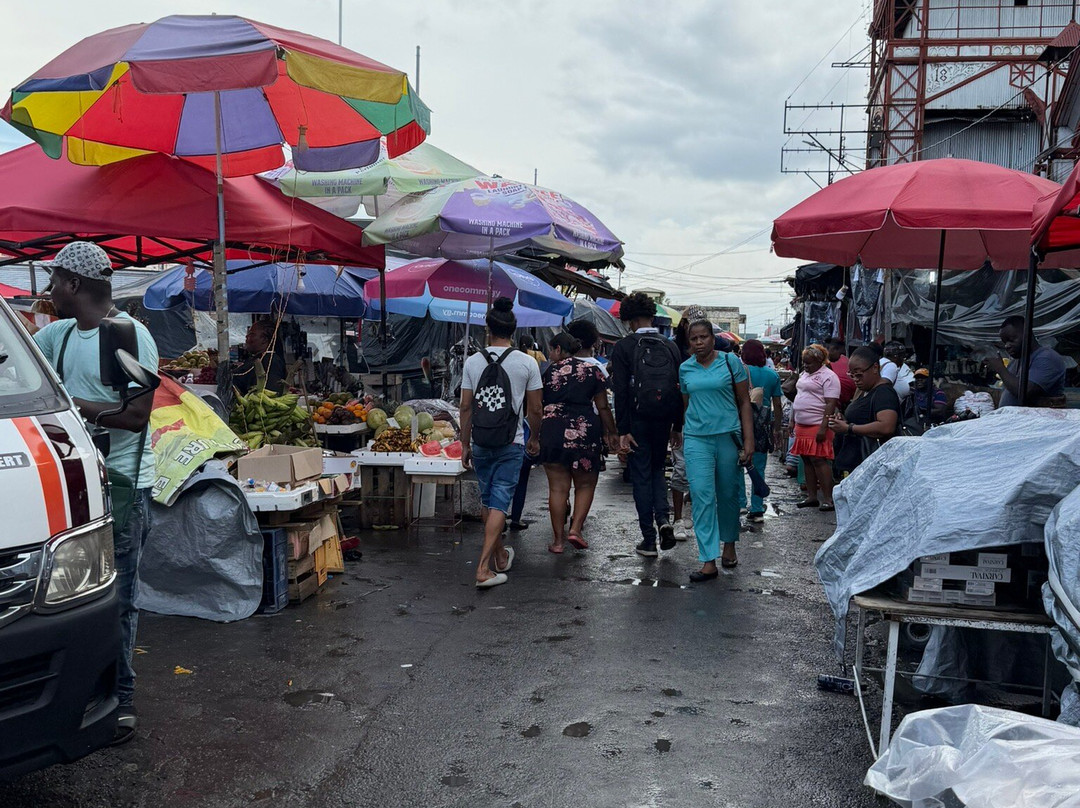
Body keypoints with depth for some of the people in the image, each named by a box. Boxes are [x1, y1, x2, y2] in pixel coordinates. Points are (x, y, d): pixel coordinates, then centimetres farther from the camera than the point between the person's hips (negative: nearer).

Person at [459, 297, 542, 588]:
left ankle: (499, 555, 34)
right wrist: (534, 439, 14)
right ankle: (484, 568, -9)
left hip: (480, 443, 2)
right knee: (499, 503, -1)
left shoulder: (473, 362, -1)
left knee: (487, 500, 18)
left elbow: (466, 407, 1)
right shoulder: (527, 363, -5)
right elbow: (534, 409, -2)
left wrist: (465, 445, 10)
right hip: (511, 444, -2)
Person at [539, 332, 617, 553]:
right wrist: (611, 432, 13)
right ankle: (576, 529, -1)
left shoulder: (549, 371, 5)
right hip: (585, 431, 0)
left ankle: (558, 539, 8)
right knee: (585, 485, 14)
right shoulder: (592, 370, 5)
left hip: (552, 431, 0)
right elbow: (603, 407, 4)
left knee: (557, 487, 5)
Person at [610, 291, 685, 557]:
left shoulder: (623, 347, -7)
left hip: (637, 420, -3)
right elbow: (680, 388, 5)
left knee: (641, 476, 5)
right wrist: (678, 426, 11)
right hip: (664, 421, 4)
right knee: (657, 469, 22)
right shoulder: (670, 347, 5)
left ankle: (649, 540, 8)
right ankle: (662, 518, 1)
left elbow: (621, 391, -12)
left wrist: (623, 431, -10)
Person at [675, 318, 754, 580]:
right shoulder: (685, 368, 7)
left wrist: (748, 440, -5)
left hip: (728, 436, -1)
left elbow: (744, 402, 1)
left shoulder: (731, 362, 0)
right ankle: (709, 562, -7)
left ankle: (729, 545, 33)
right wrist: (678, 433, 16)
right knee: (702, 496, -8)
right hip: (696, 438, 1)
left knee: (728, 495, 9)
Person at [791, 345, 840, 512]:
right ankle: (811, 497, 16)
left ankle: (828, 499, -8)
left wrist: (823, 428, -23)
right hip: (802, 425, 9)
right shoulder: (805, 374, 18)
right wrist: (793, 422, 21)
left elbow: (831, 404, -17)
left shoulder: (828, 377, -10)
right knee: (806, 460, 9)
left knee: (818, 460, -11)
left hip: (818, 426, -9)